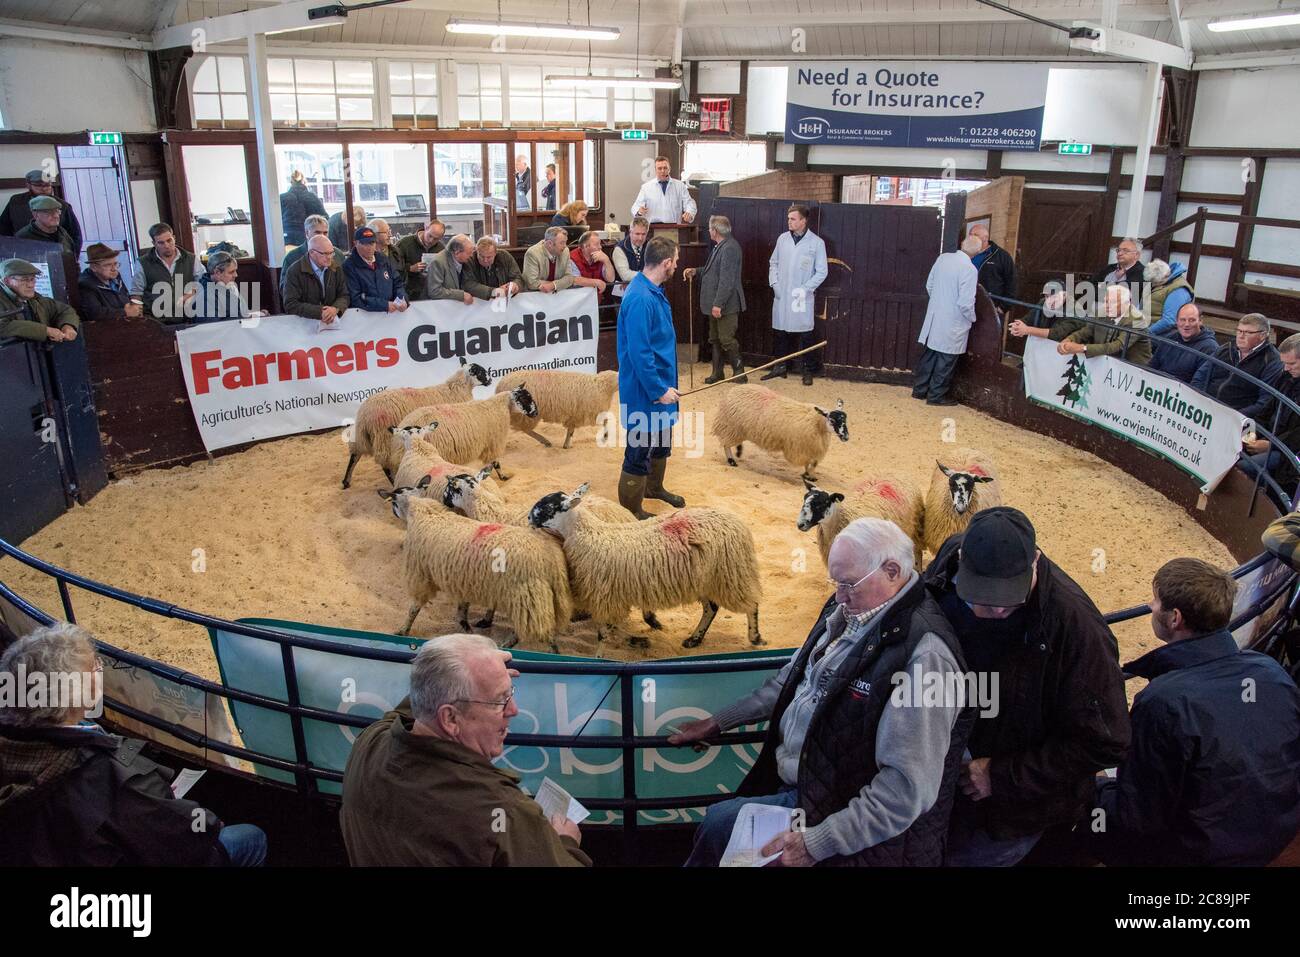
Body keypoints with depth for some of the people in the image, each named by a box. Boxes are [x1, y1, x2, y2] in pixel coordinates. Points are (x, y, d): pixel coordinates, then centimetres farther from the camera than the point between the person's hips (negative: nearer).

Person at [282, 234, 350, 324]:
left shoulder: (336, 268, 6)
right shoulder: (295, 272, -6)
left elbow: (344, 296, 7)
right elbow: (291, 305, -11)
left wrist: (335, 309, -16)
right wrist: (319, 312, -23)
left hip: (333, 321, 3)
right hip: (305, 322, -3)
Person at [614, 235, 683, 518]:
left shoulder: (653, 291, 6)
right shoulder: (640, 299, -26)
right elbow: (638, 353, -27)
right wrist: (659, 390, -22)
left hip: (660, 383, 10)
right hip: (645, 390, -10)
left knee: (661, 441, 26)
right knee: (639, 451, 2)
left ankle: (654, 487, 47)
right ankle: (630, 512, 15)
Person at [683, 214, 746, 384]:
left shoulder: (730, 248, -19)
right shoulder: (719, 247, 12)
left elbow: (727, 279, -24)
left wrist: (718, 304, -26)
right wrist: (696, 271, 9)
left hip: (726, 305, -10)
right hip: (716, 303, 10)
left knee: (726, 339, -5)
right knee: (715, 339, 15)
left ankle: (739, 373, 7)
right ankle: (717, 373, 24)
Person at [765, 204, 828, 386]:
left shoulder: (816, 243, -6)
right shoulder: (783, 238, 5)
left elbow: (821, 272, -5)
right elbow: (773, 263, 14)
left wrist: (805, 289, -13)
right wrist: (774, 283, 0)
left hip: (802, 298, -4)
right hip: (781, 295, 4)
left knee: (805, 335, 2)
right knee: (780, 332, 10)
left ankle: (808, 371, 12)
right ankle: (780, 368, 22)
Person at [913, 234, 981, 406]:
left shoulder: (943, 258, -1)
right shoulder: (970, 269, -19)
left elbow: (929, 285, 9)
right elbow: (965, 303, -20)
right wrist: (972, 319, -2)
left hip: (934, 317, 6)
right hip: (953, 324, -6)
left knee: (929, 355, 17)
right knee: (946, 361, 6)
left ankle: (919, 390, 26)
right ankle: (936, 396, 14)